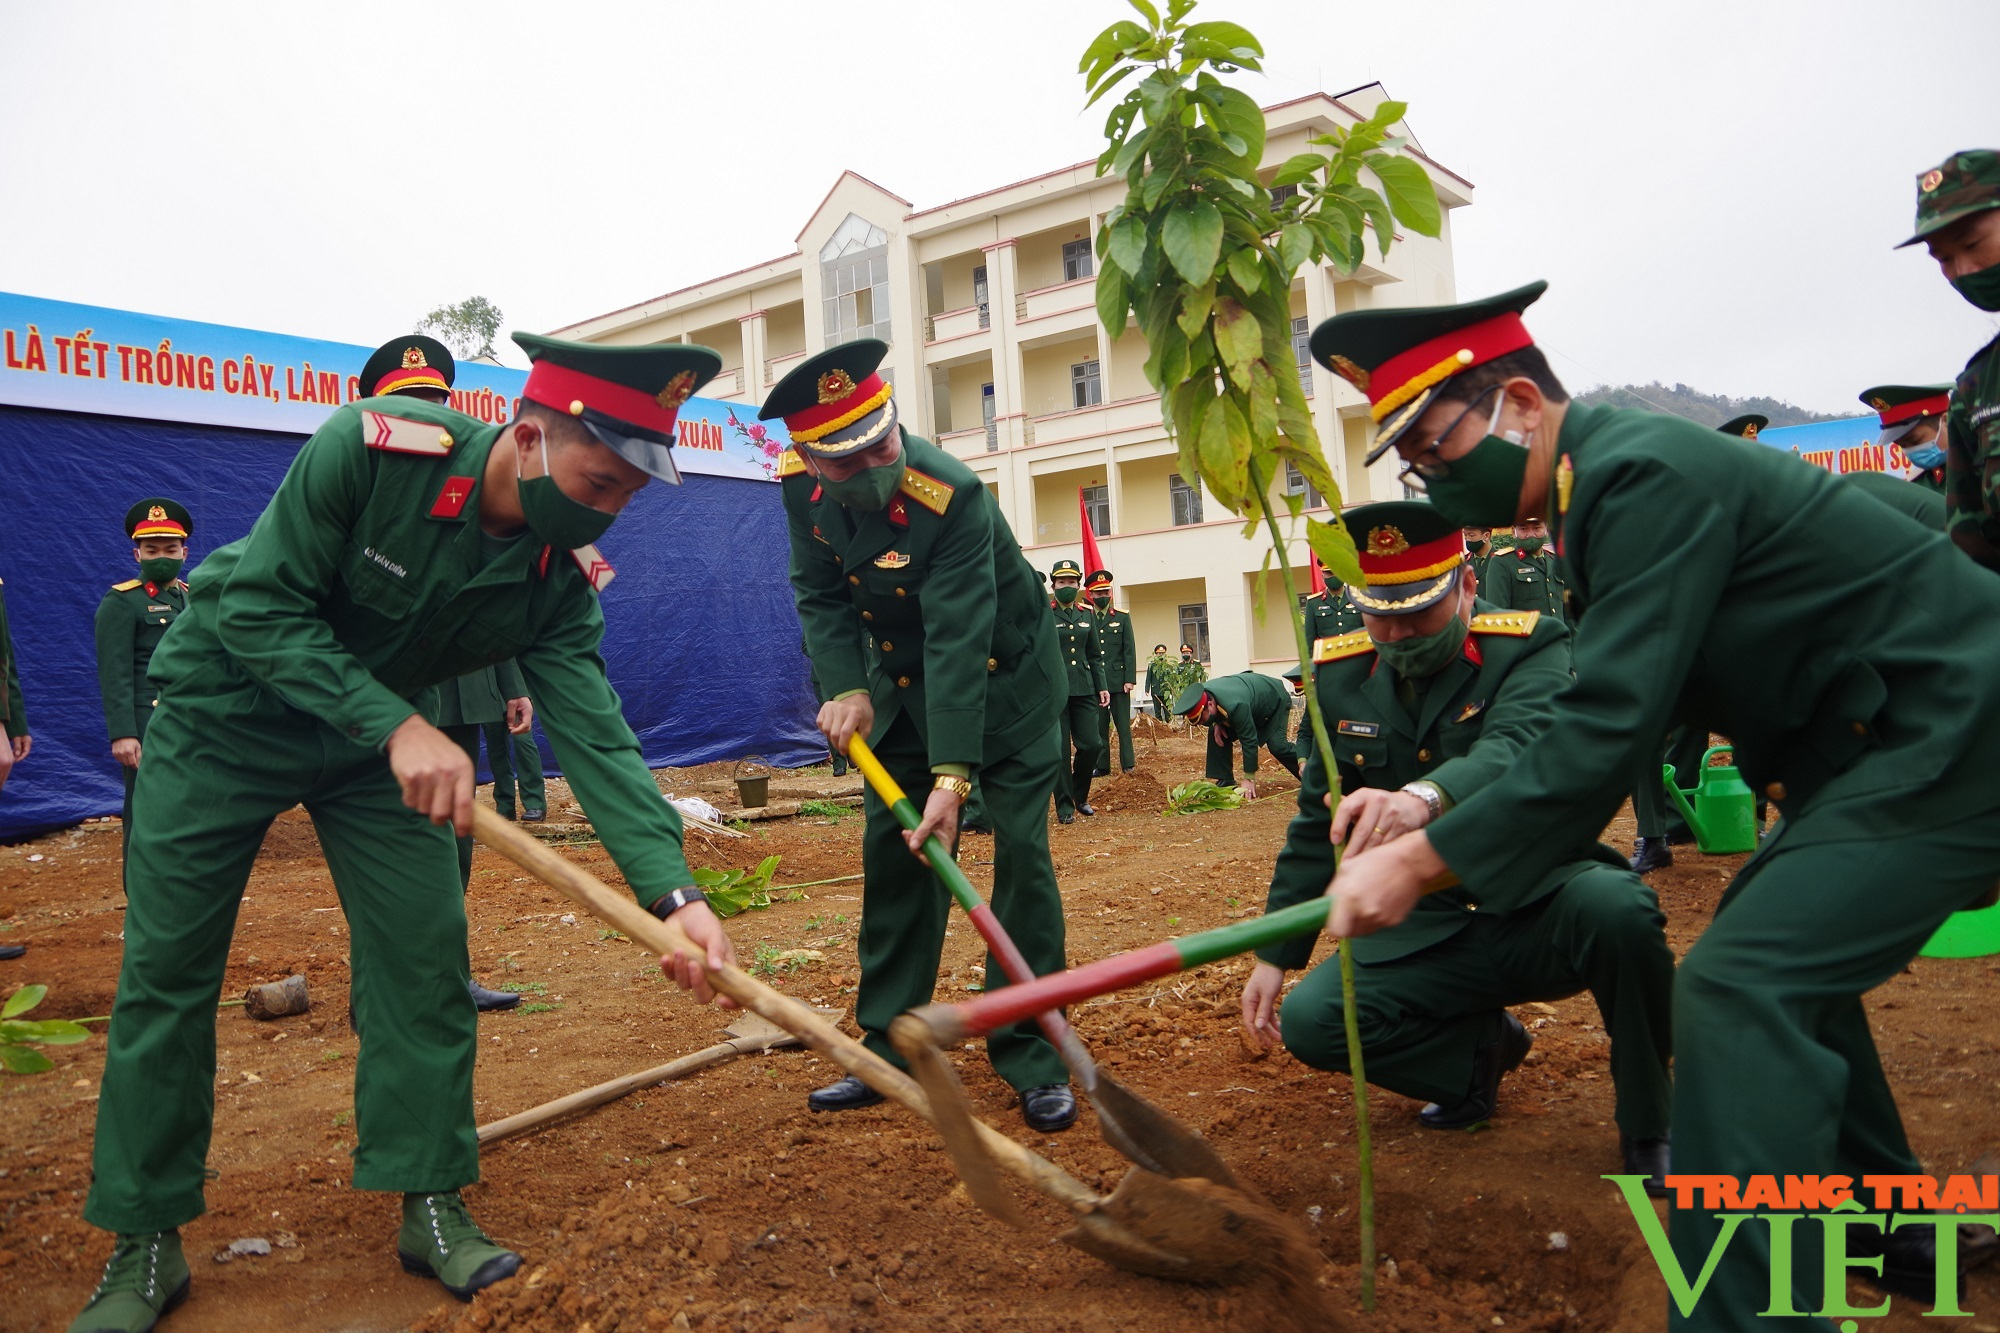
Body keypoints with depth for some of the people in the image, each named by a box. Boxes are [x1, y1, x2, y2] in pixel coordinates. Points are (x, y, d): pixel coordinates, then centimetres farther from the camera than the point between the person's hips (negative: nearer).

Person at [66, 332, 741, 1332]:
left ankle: (431, 1206, 13)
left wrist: (671, 891, -38)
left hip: (380, 735, 3)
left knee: (423, 956, -3)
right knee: (166, 970, 1)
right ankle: (144, 1242, 17)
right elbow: (261, 606, -26)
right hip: (227, 709, -3)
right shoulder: (371, 448, -30)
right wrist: (397, 726, -38)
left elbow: (593, 735, -25)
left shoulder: (564, 577, -19)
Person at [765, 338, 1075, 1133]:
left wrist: (953, 774, -41)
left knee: (1019, 848, -11)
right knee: (890, 851, 5)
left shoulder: (953, 496, -33)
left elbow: (959, 643, -37)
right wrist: (844, 688, -17)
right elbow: (820, 593, -3)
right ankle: (887, 1052, 17)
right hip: (901, 678, 5)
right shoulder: (800, 485, -15)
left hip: (1001, 673, -5)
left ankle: (1033, 1059, 1)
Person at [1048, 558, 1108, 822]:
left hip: (1084, 689, 4)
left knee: (1090, 745, 0)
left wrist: (1102, 687, 9)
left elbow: (1095, 655, 16)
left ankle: (1080, 795, 22)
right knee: (1059, 750, -1)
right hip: (1054, 690, -4)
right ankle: (1065, 807, 9)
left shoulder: (1087, 615, 13)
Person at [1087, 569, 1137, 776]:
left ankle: (1128, 764, 8)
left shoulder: (1122, 617, 6)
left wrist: (1130, 679, -6)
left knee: (1123, 724, 3)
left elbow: (1130, 650, 2)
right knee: (1098, 726, 5)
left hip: (1118, 679, -1)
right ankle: (1101, 766, 12)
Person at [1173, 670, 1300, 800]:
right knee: (1217, 734, -9)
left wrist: (1249, 779, -37)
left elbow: (1249, 741, -40)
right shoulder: (1200, 694, -24)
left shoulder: (1235, 706, -47)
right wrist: (1217, 724, -19)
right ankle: (1225, 782, -3)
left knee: (1276, 744, -23)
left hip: (1277, 699, -7)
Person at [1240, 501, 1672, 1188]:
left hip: (1537, 910, -3)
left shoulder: (1529, 647, -12)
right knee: (1308, 1020, -18)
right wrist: (1274, 956, 4)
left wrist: (1427, 797, -58)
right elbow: (1318, 822, 7)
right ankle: (1483, 1043, 12)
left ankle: (1650, 1128, -7)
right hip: (1426, 936, 4)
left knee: (1614, 904, -36)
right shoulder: (1341, 674, 0)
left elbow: (1515, 750, -35)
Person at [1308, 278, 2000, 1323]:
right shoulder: (1607, 481, 8)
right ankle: (1886, 1230, 37)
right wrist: (1437, 797, -1)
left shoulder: (1647, 472, -23)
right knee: (1779, 944, 22)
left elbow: (1613, 724, -29)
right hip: (1890, 737, 11)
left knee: (1739, 988, -19)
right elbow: (1601, 713, 9)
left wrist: (1423, 859, -27)